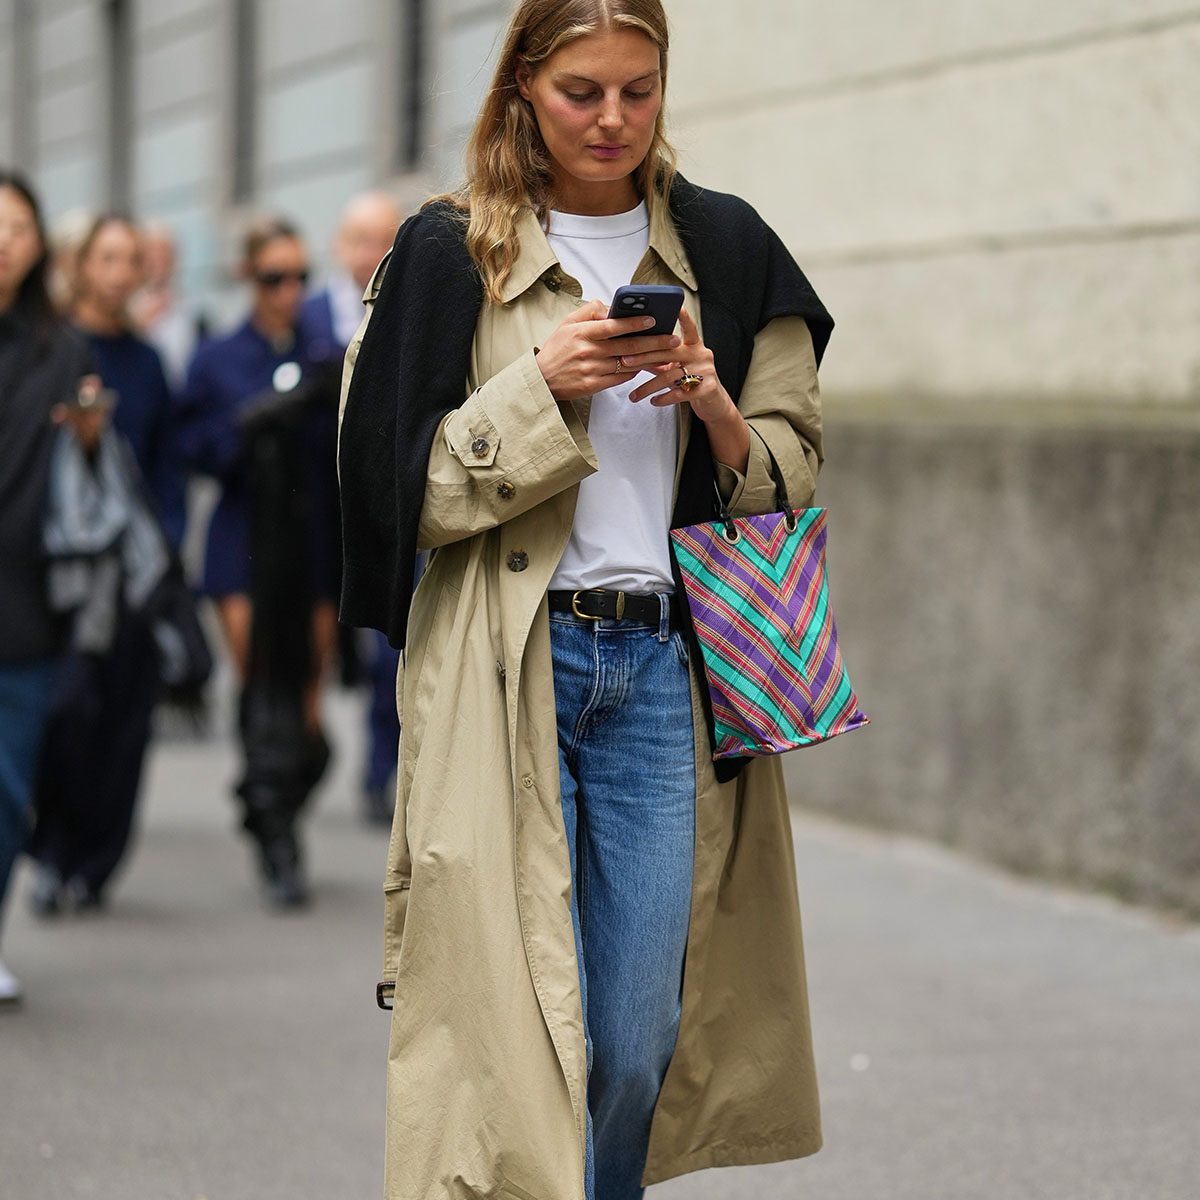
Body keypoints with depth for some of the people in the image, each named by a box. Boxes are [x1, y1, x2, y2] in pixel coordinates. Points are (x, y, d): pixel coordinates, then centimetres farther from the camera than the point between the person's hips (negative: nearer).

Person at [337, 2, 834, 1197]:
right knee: (513, 1023, -7)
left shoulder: (725, 247, 10)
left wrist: (710, 400, -8)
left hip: (665, 661, 3)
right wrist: (545, 383, -14)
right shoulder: (448, 253, 2)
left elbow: (793, 476, 12)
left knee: (637, 1042, 4)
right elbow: (409, 492, -2)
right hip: (504, 671, -2)